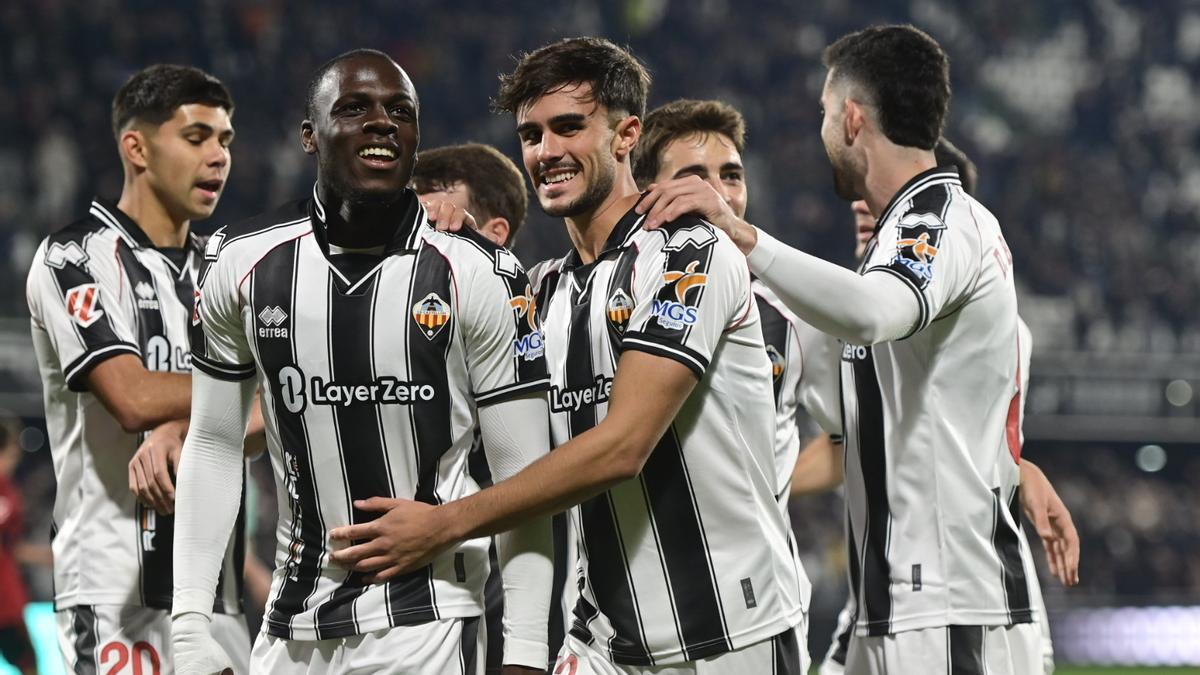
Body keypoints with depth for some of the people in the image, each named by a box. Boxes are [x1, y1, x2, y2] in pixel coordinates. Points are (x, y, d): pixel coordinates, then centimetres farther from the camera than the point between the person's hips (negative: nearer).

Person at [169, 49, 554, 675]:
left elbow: (524, 480, -4)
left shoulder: (478, 275, -5)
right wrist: (188, 624, 3)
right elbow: (214, 447, 10)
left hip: (426, 623, -3)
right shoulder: (242, 263, 2)